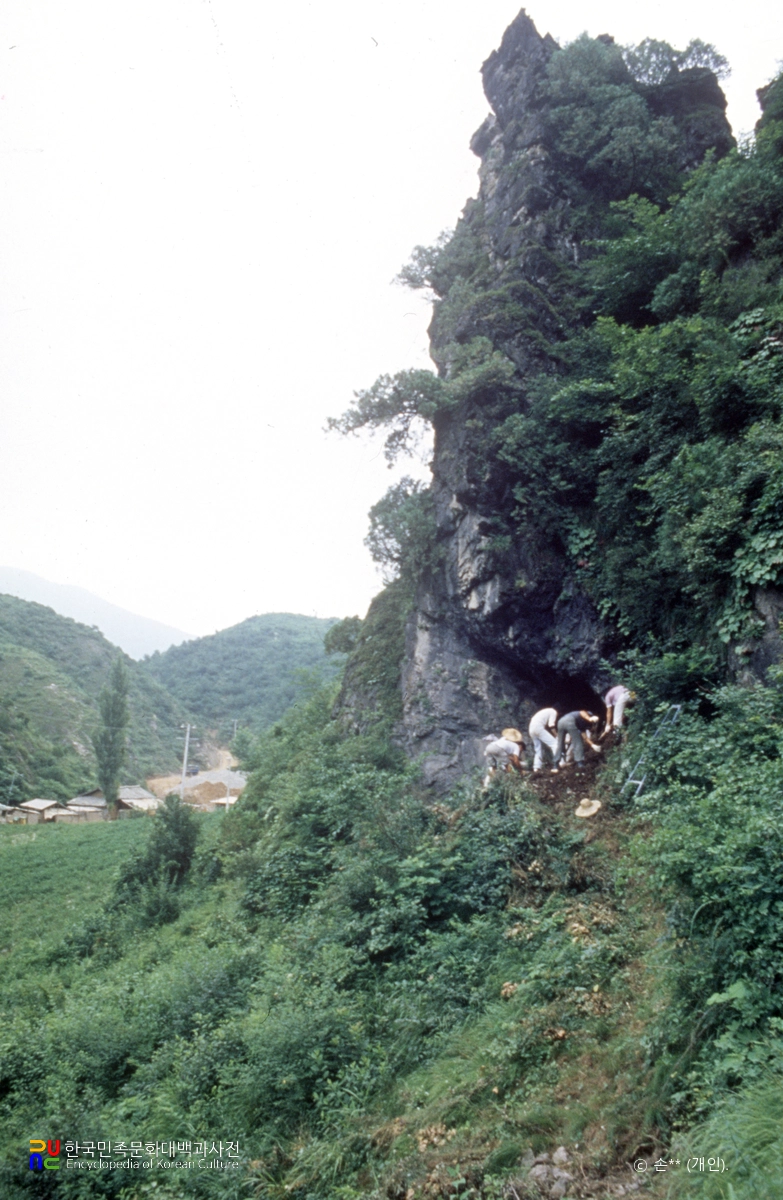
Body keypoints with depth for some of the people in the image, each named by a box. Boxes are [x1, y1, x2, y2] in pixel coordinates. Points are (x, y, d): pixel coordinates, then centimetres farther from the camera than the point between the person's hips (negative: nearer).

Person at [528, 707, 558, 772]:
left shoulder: (547, 711, 31)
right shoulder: (554, 712, 6)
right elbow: (551, 725, -5)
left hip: (531, 729, 9)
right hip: (538, 728, -9)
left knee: (538, 748, 14)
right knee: (554, 743, -8)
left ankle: (536, 768, 6)